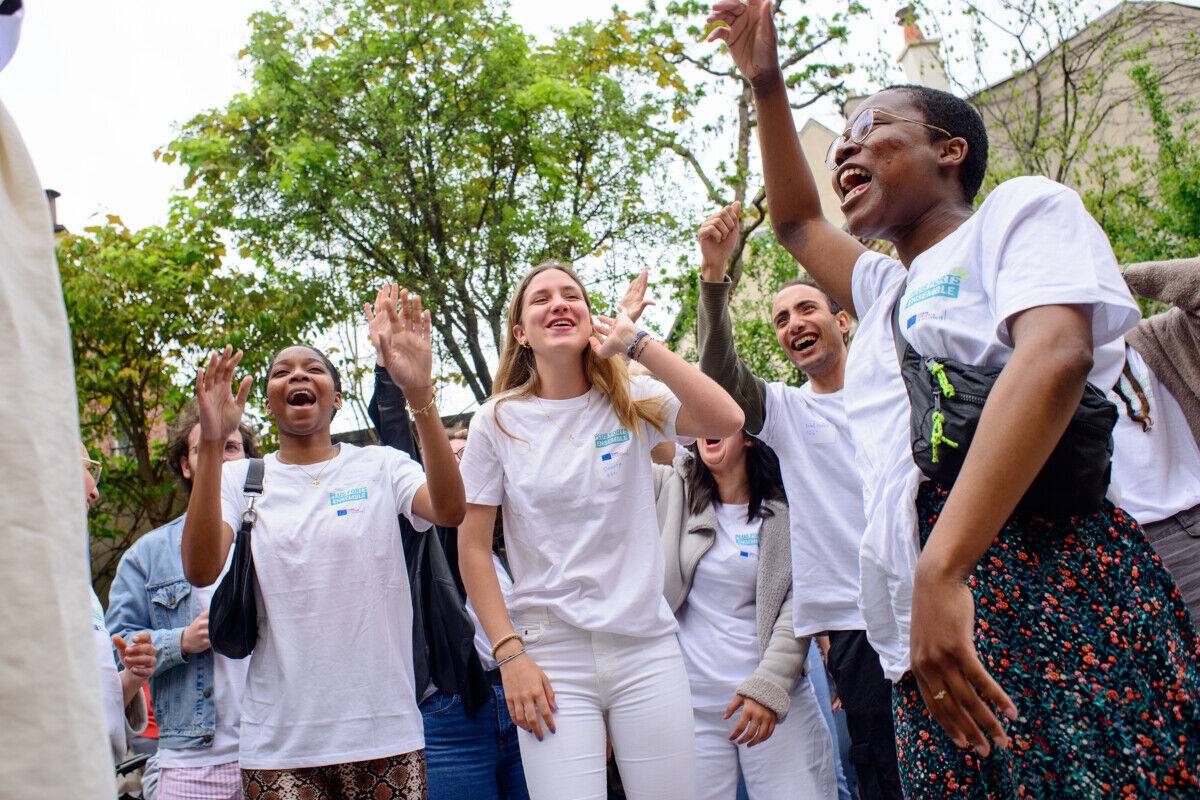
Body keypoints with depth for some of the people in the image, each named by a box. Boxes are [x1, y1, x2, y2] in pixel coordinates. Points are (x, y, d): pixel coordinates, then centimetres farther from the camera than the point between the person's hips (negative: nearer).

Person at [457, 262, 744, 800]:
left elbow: (726, 420, -16)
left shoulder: (632, 402, 3)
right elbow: (473, 548, 1)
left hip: (646, 648, 1)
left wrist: (637, 343, -13)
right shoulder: (498, 421, 1)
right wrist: (509, 654, -6)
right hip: (552, 656, -1)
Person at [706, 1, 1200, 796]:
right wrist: (766, 83, 30)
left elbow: (1056, 357, -14)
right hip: (928, 641, 7)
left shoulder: (1021, 206, 5)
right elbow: (796, 222, 44)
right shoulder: (888, 289, 28)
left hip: (1058, 601, -7)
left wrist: (941, 572, -25)